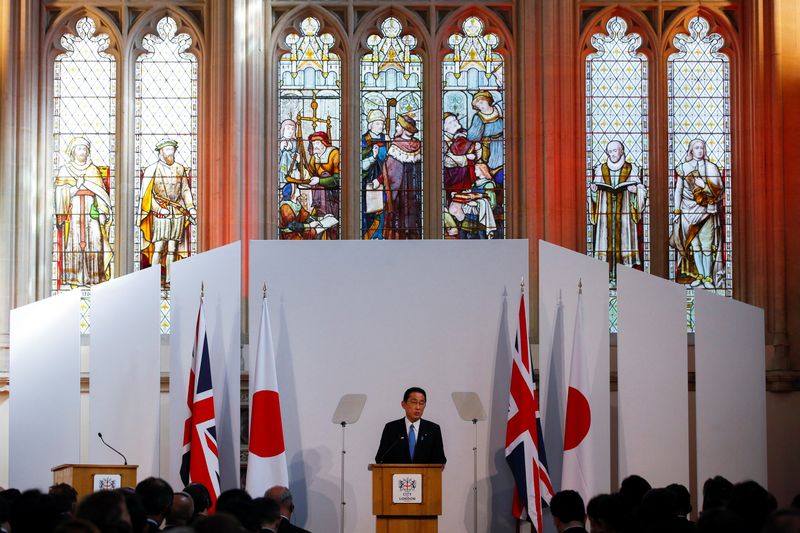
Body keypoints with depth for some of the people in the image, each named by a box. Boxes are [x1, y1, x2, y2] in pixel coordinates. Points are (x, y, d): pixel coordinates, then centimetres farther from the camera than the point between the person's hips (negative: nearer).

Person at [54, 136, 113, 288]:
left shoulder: (94, 170, 14)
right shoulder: (65, 170, 10)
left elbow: (101, 192, 11)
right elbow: (60, 193, 5)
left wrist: (102, 213, 0)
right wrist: (61, 215, -5)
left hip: (91, 211, 1)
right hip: (73, 212, -1)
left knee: (93, 240, -9)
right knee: (74, 242, -8)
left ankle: (94, 277, -8)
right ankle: (74, 280, -7)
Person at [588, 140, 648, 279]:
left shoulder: (632, 169, 7)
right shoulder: (600, 169, 13)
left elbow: (642, 190, 6)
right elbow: (594, 194, 15)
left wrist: (635, 190, -15)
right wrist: (593, 189, -7)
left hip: (624, 212, -1)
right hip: (605, 212, 1)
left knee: (623, 238, -6)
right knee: (606, 237, -5)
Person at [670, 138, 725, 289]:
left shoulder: (711, 167, 7)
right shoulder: (683, 167, 9)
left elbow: (719, 189, 2)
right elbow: (678, 190, 7)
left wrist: (703, 185, -12)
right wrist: (676, 212, 2)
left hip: (706, 211, -1)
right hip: (689, 211, 1)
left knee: (706, 245, -7)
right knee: (694, 244, 2)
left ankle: (708, 278, -3)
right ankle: (699, 276, 10)